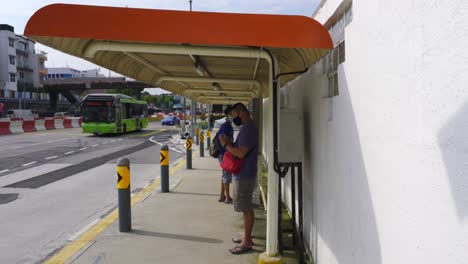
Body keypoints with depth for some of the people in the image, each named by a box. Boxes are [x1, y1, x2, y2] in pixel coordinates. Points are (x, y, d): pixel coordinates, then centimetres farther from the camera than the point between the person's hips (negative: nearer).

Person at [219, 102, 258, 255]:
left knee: (247, 209, -2)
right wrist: (230, 143, 4)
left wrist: (226, 145, -13)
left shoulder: (248, 129, -20)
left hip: (245, 175, -10)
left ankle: (247, 242, 7)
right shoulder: (248, 127, 13)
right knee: (247, 208, 17)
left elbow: (241, 153, -26)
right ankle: (246, 237, 29)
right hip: (244, 174, 10)